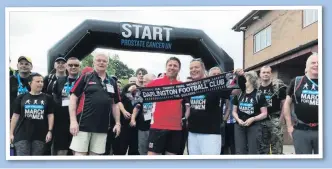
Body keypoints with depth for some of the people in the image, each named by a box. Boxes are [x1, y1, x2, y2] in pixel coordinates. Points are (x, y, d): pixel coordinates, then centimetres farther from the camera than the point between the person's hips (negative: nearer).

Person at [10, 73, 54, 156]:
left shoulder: (47, 98, 5)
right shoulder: (21, 97, 5)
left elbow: (50, 115, 5)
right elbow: (15, 115, 6)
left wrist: (49, 131, -4)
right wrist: (11, 133, 4)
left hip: (40, 135, 1)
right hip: (22, 134, -1)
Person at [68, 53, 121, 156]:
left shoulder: (112, 82, 12)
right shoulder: (85, 78, 0)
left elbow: (115, 104, 17)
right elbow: (73, 98, -4)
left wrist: (117, 123, 9)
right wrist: (73, 120, -12)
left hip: (102, 127, 4)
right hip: (83, 124, -4)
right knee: (79, 154, -3)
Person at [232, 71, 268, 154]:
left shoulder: (259, 95, -3)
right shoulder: (239, 94, 9)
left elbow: (264, 114, -4)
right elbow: (234, 111, 11)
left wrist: (253, 119, -18)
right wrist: (238, 119, -8)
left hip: (254, 127, -4)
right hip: (239, 126, 4)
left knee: (253, 152, 1)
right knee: (240, 152, 3)